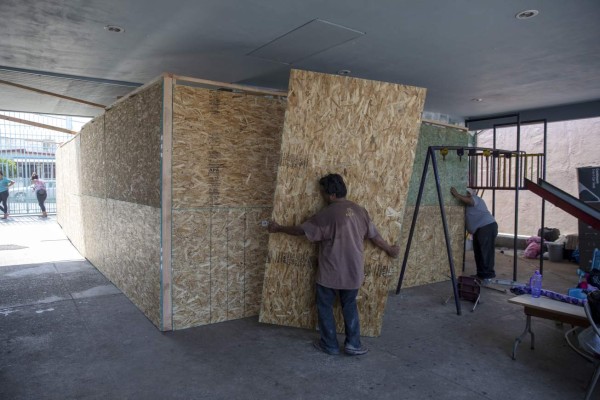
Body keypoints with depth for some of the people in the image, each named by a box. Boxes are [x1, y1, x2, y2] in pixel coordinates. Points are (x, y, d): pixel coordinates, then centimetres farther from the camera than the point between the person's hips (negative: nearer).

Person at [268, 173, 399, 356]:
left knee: (325, 307, 13)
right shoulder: (360, 210, 1)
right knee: (350, 306, 21)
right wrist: (390, 249, 27)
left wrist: (278, 228, 7)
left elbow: (301, 230, -7)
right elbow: (375, 236, 10)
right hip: (353, 271, 5)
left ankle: (329, 345, 22)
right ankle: (353, 344, 22)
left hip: (331, 272, -5)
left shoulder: (327, 214, -15)